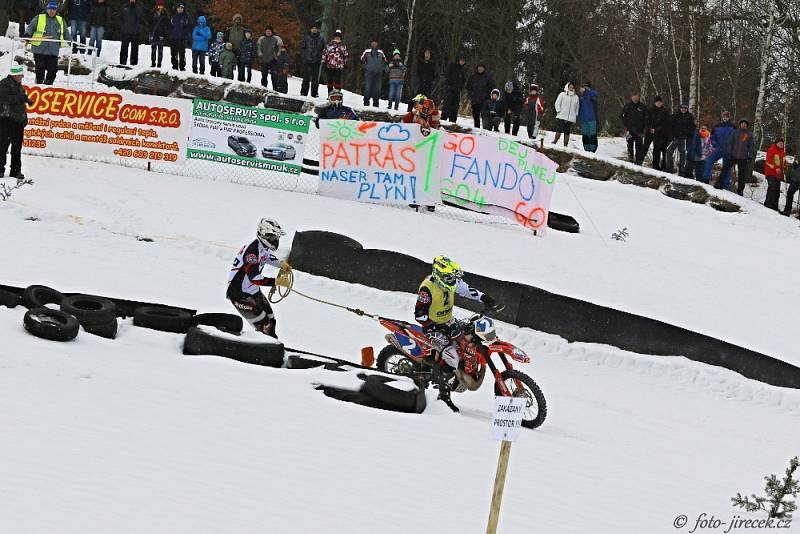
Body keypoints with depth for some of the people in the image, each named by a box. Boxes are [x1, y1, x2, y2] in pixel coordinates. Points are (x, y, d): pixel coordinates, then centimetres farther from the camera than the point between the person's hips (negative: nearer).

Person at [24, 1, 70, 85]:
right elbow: (30, 27, 3)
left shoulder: (60, 21, 16)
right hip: (39, 50, -3)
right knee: (40, 69, -3)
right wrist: (27, 35, -16)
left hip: (53, 51, 3)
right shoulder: (39, 18, 7)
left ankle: (48, 84, 15)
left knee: (53, 69, 0)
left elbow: (66, 33, 23)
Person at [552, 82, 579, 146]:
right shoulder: (562, 95, 4)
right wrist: (558, 111, -7)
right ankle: (554, 142, -7)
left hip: (571, 119, 3)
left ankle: (565, 145, 2)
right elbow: (557, 103, 4)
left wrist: (576, 115, 11)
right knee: (559, 130, -14)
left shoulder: (576, 97, 14)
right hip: (561, 117, -3)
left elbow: (577, 107, 21)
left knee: (567, 132, 0)